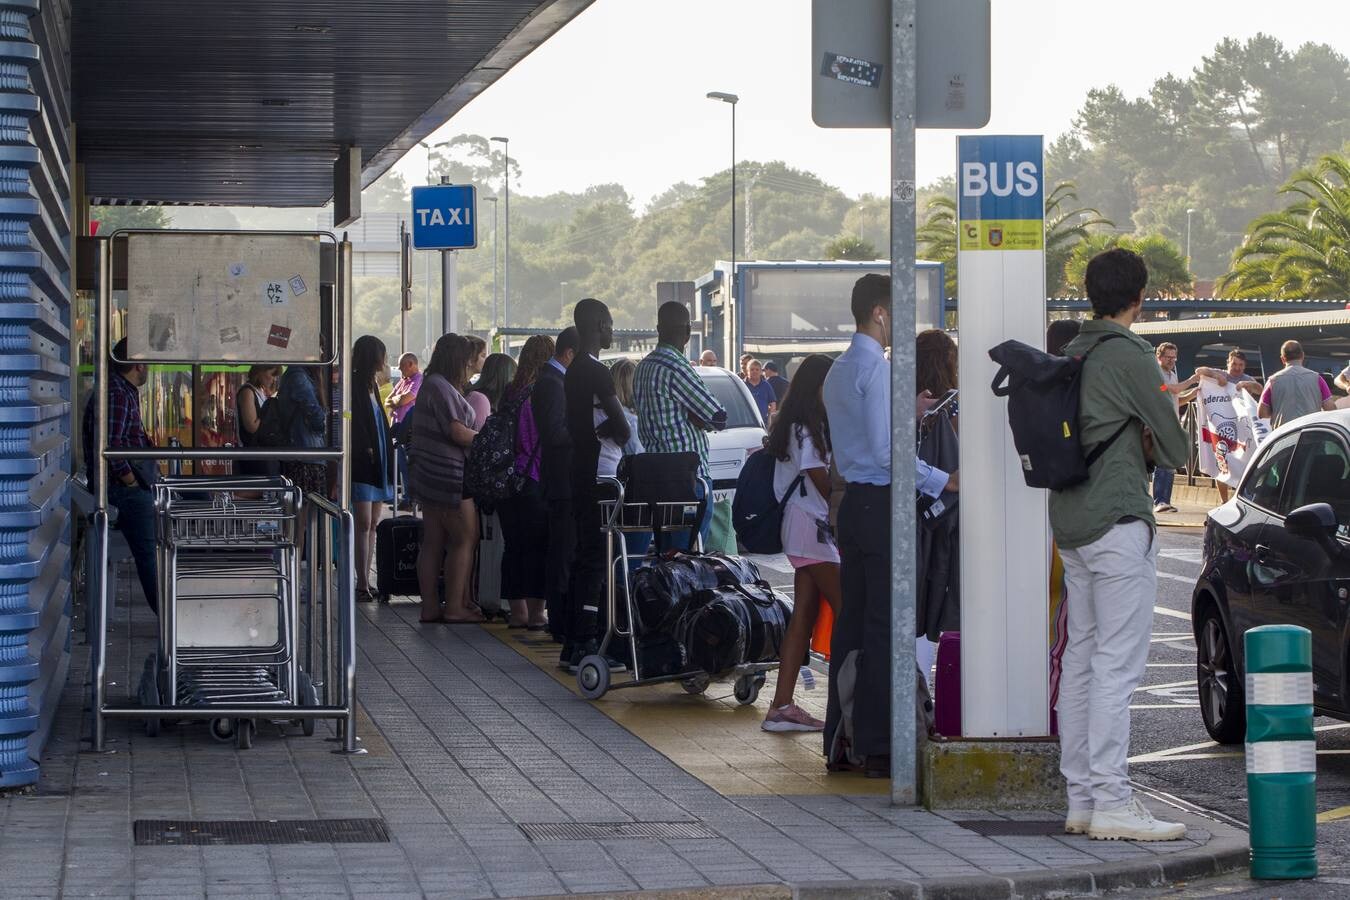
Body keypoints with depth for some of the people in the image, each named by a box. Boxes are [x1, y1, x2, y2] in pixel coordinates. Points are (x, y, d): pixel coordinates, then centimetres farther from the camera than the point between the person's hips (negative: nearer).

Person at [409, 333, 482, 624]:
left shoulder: (431, 385, 17)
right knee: (465, 539, -5)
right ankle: (454, 607, -5)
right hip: (447, 476, -10)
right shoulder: (441, 388, -15)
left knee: (433, 542, 10)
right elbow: (457, 432, -19)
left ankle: (430, 607, 11)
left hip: (429, 476, 10)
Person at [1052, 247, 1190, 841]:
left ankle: (1080, 800, 13)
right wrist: (1152, 445, 12)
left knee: (1081, 660, 10)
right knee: (1118, 664, -9)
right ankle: (1111, 803, -12)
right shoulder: (1129, 357, -11)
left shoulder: (1071, 355, 14)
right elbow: (1176, 448, -7)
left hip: (1070, 524, 9)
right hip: (1118, 523, -9)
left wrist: (1135, 442, 10)